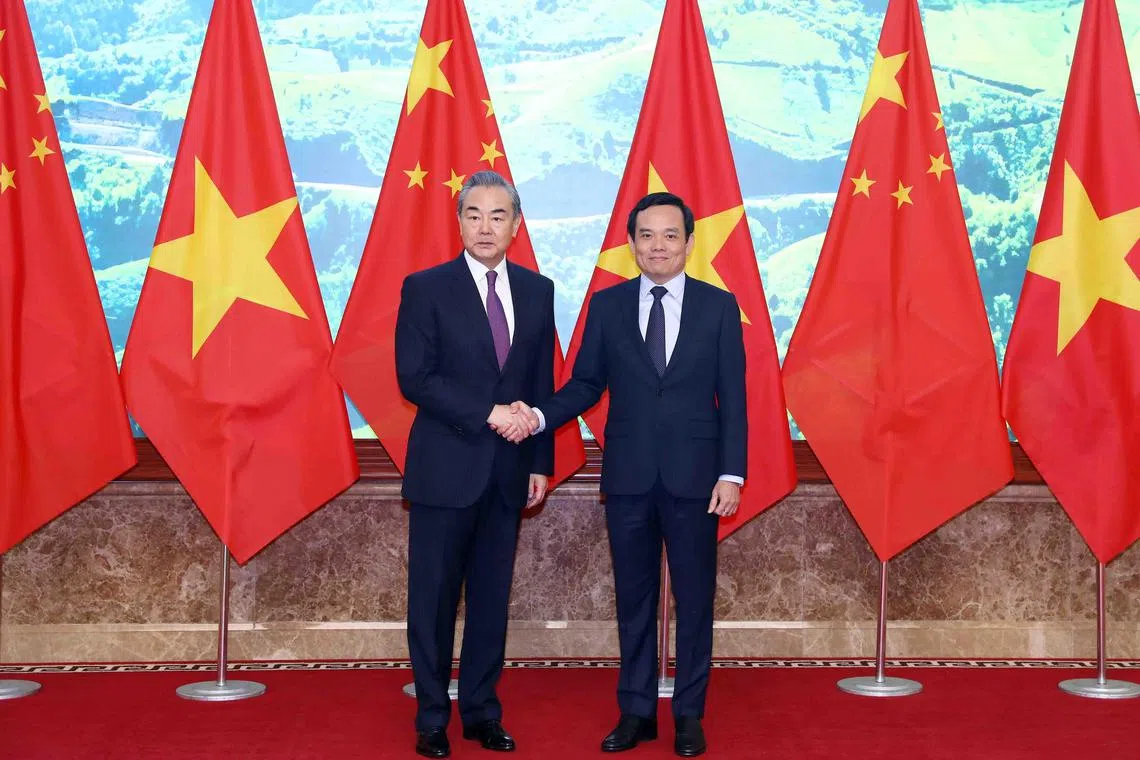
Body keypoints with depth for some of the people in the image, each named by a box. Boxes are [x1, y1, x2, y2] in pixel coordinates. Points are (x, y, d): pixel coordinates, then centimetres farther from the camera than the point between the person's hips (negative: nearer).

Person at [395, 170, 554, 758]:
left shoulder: (537, 291, 9)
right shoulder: (425, 288, -3)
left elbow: (543, 383, 11)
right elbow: (414, 378, -11)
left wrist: (541, 462, 7)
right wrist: (489, 413, -16)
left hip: (508, 472, 4)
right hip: (445, 470, -3)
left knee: (492, 598, 10)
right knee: (433, 600, 4)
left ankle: (481, 711, 23)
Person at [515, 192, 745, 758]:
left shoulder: (718, 306, 0)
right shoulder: (606, 305, 4)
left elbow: (732, 398, -1)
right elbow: (587, 384, 5)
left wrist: (731, 474, -7)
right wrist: (541, 416, -13)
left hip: (694, 477, -1)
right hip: (628, 477, 1)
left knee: (694, 599, 7)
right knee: (634, 599, 10)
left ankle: (689, 715, 20)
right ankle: (636, 712, 22)